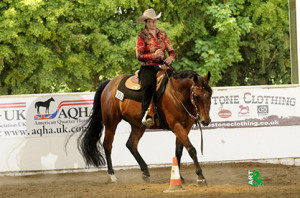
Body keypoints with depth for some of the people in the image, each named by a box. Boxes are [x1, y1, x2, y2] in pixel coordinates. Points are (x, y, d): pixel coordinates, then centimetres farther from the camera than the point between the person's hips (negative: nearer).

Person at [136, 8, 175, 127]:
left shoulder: (162, 34, 17)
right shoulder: (142, 36, 3)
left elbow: (171, 51, 18)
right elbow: (139, 56, -5)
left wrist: (171, 58, -6)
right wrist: (154, 55, -19)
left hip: (161, 67, 5)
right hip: (148, 68, -5)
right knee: (148, 85, -36)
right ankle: (146, 116, -41)